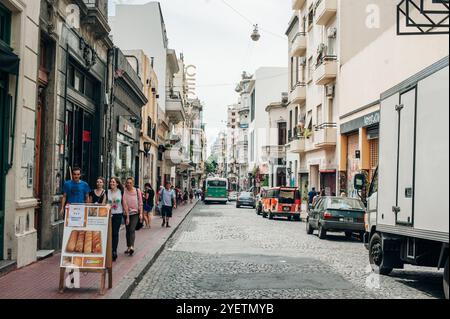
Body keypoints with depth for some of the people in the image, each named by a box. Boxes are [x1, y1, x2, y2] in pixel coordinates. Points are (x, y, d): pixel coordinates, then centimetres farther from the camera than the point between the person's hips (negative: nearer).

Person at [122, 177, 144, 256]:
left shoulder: (137, 191, -1)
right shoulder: (124, 192, -6)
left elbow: (140, 203, 4)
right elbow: (125, 204, -10)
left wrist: (141, 213, -3)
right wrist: (127, 216, -15)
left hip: (135, 213, -2)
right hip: (127, 213, 2)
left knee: (132, 230, -15)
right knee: (128, 231, 10)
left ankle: (132, 247, -23)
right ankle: (128, 247, 20)